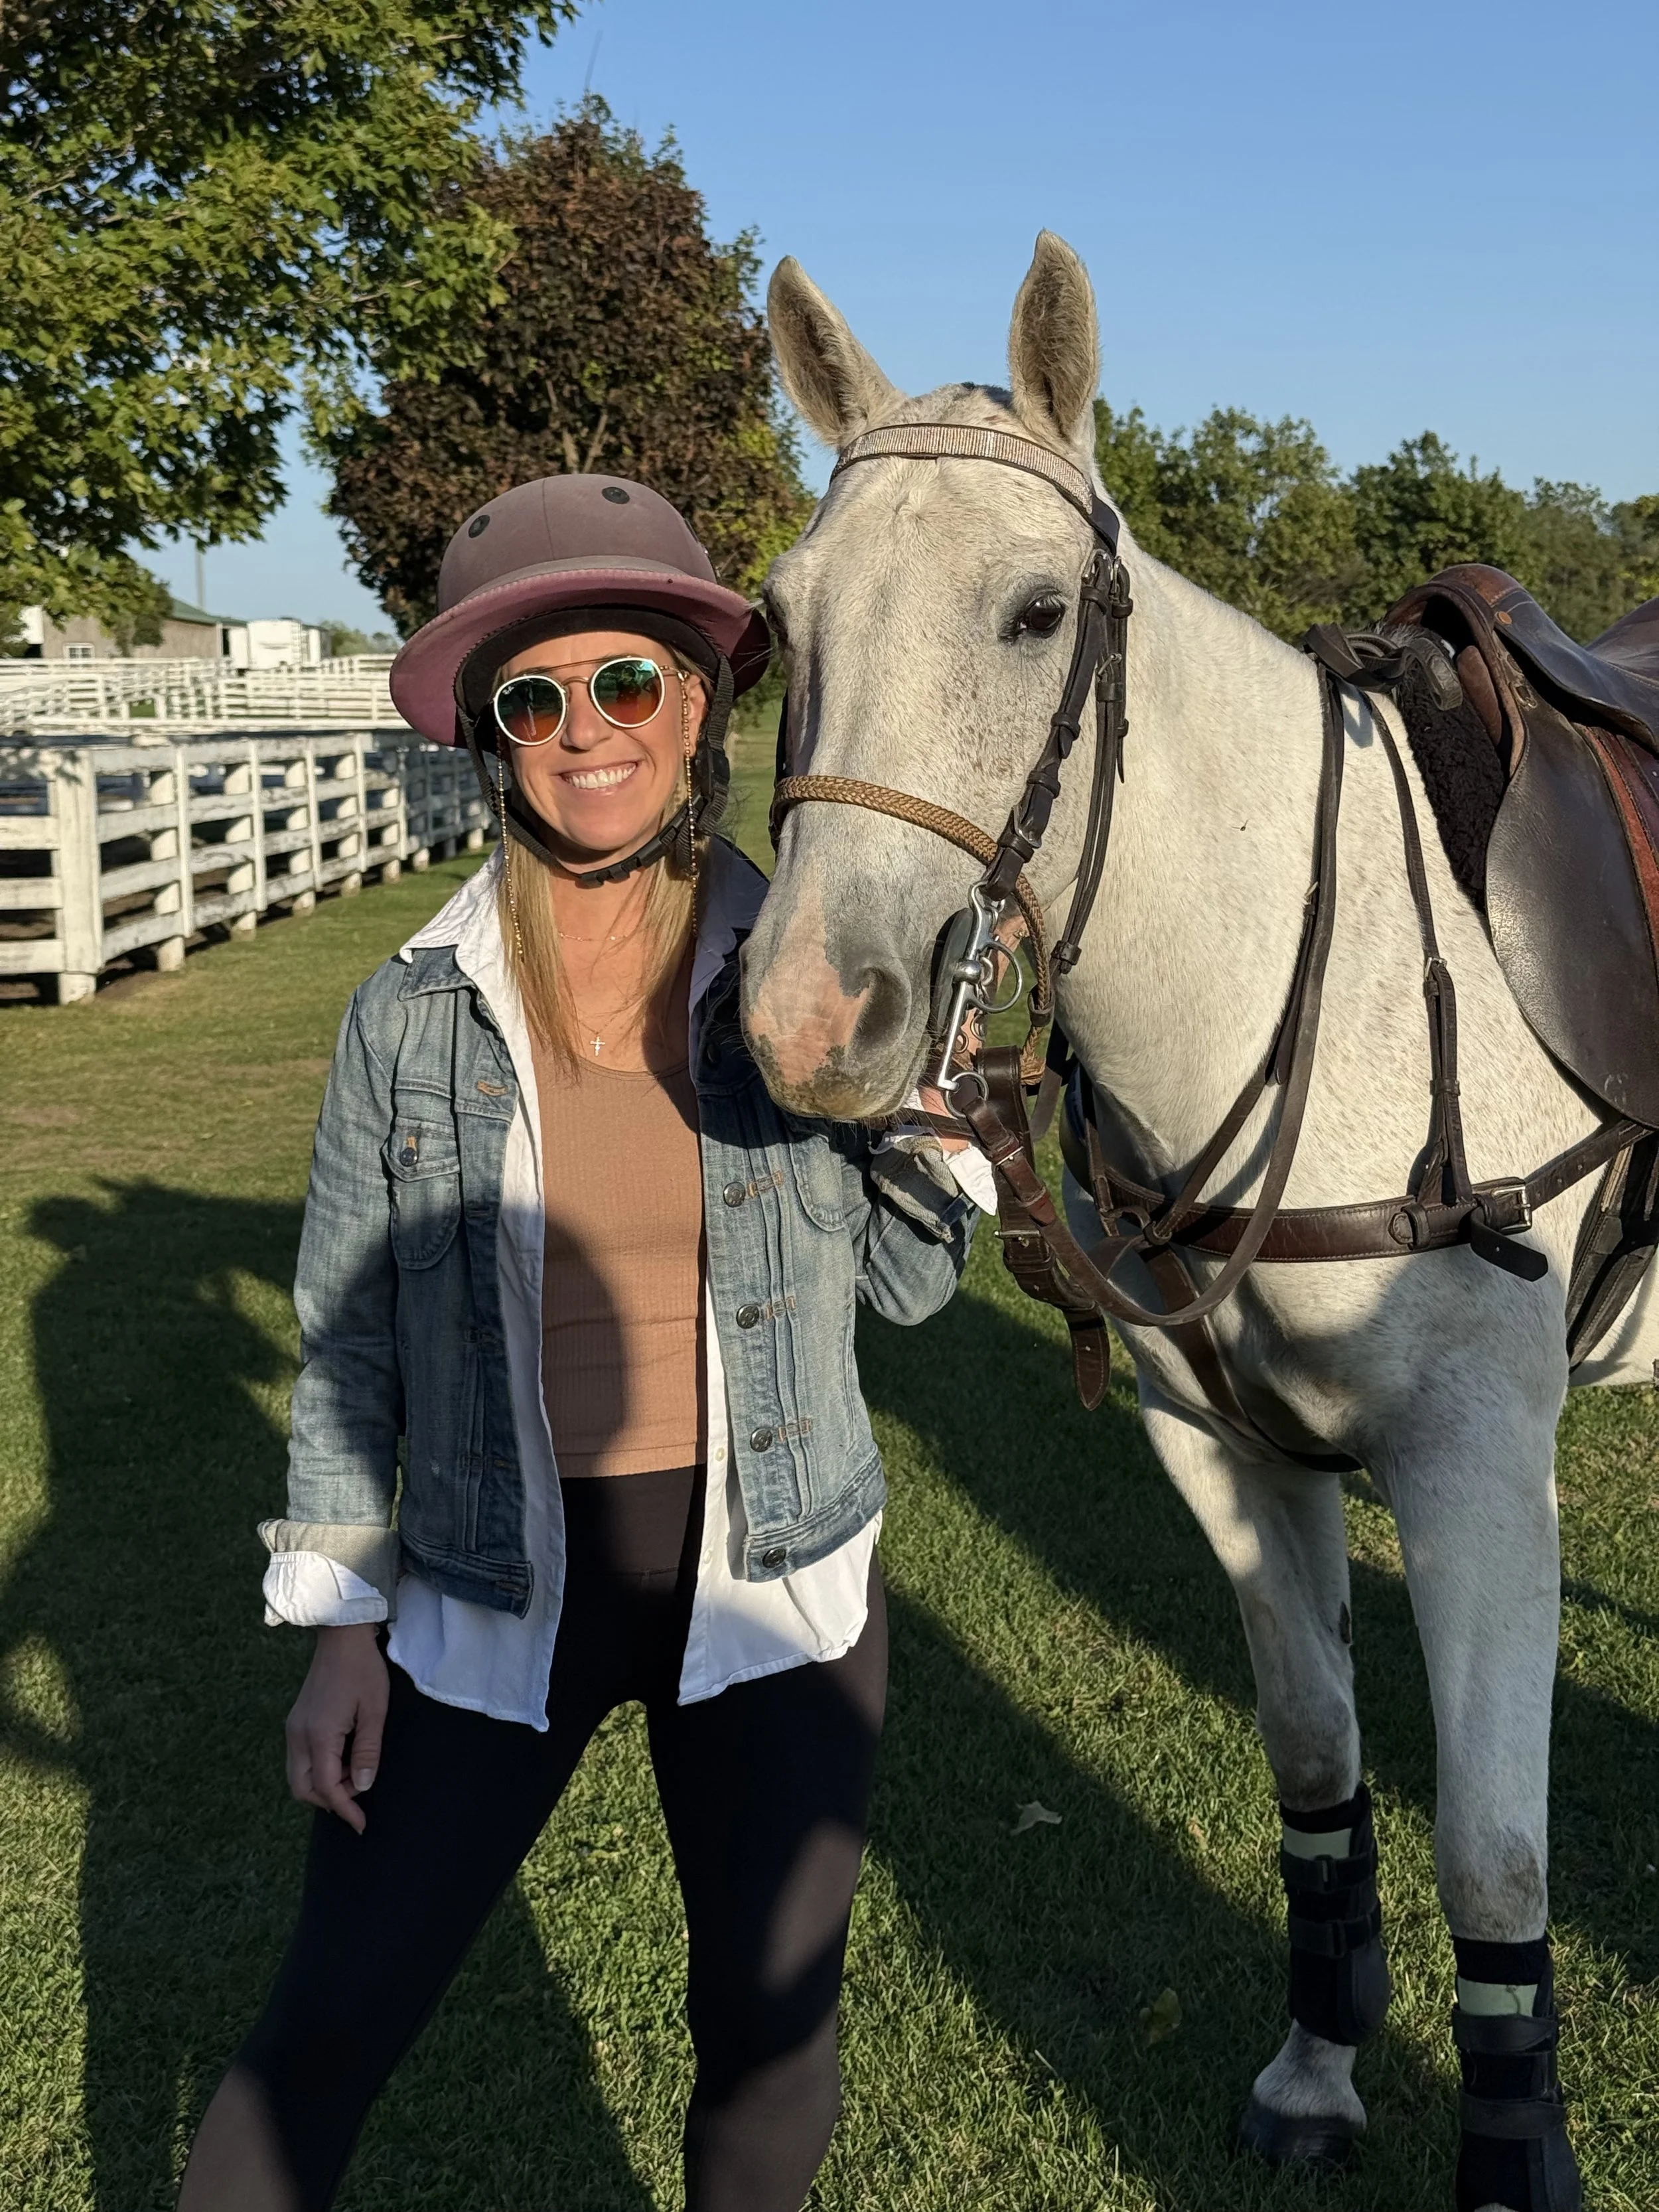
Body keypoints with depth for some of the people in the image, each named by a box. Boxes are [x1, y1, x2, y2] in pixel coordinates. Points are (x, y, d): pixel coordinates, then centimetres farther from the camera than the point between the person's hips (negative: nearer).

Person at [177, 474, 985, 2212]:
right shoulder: (415, 1013, -6)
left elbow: (906, 1283, 2)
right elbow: (347, 1337, 1)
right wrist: (339, 1624, 1)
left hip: (768, 1587, 1)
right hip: (494, 1596, 0)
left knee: (766, 2031, 15)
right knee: (325, 2035, 6)